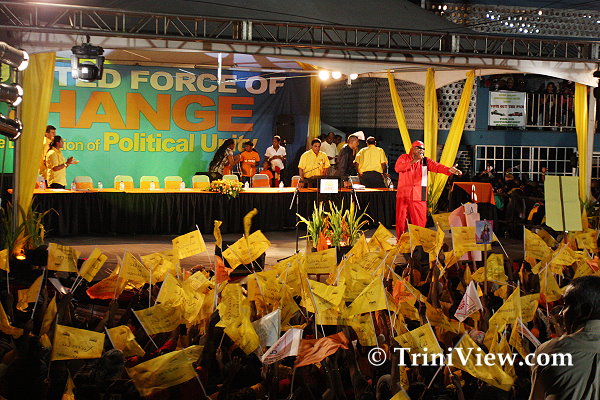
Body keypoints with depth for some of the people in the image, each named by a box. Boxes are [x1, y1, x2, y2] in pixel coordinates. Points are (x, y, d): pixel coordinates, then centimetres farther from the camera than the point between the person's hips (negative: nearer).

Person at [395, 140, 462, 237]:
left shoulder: (426, 161, 10)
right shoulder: (404, 158, 6)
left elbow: (436, 166, -8)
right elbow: (397, 168, -13)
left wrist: (449, 169, -27)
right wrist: (413, 161, -20)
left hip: (418, 197, 1)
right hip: (403, 196, -1)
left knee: (419, 223, -1)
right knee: (401, 222, 3)